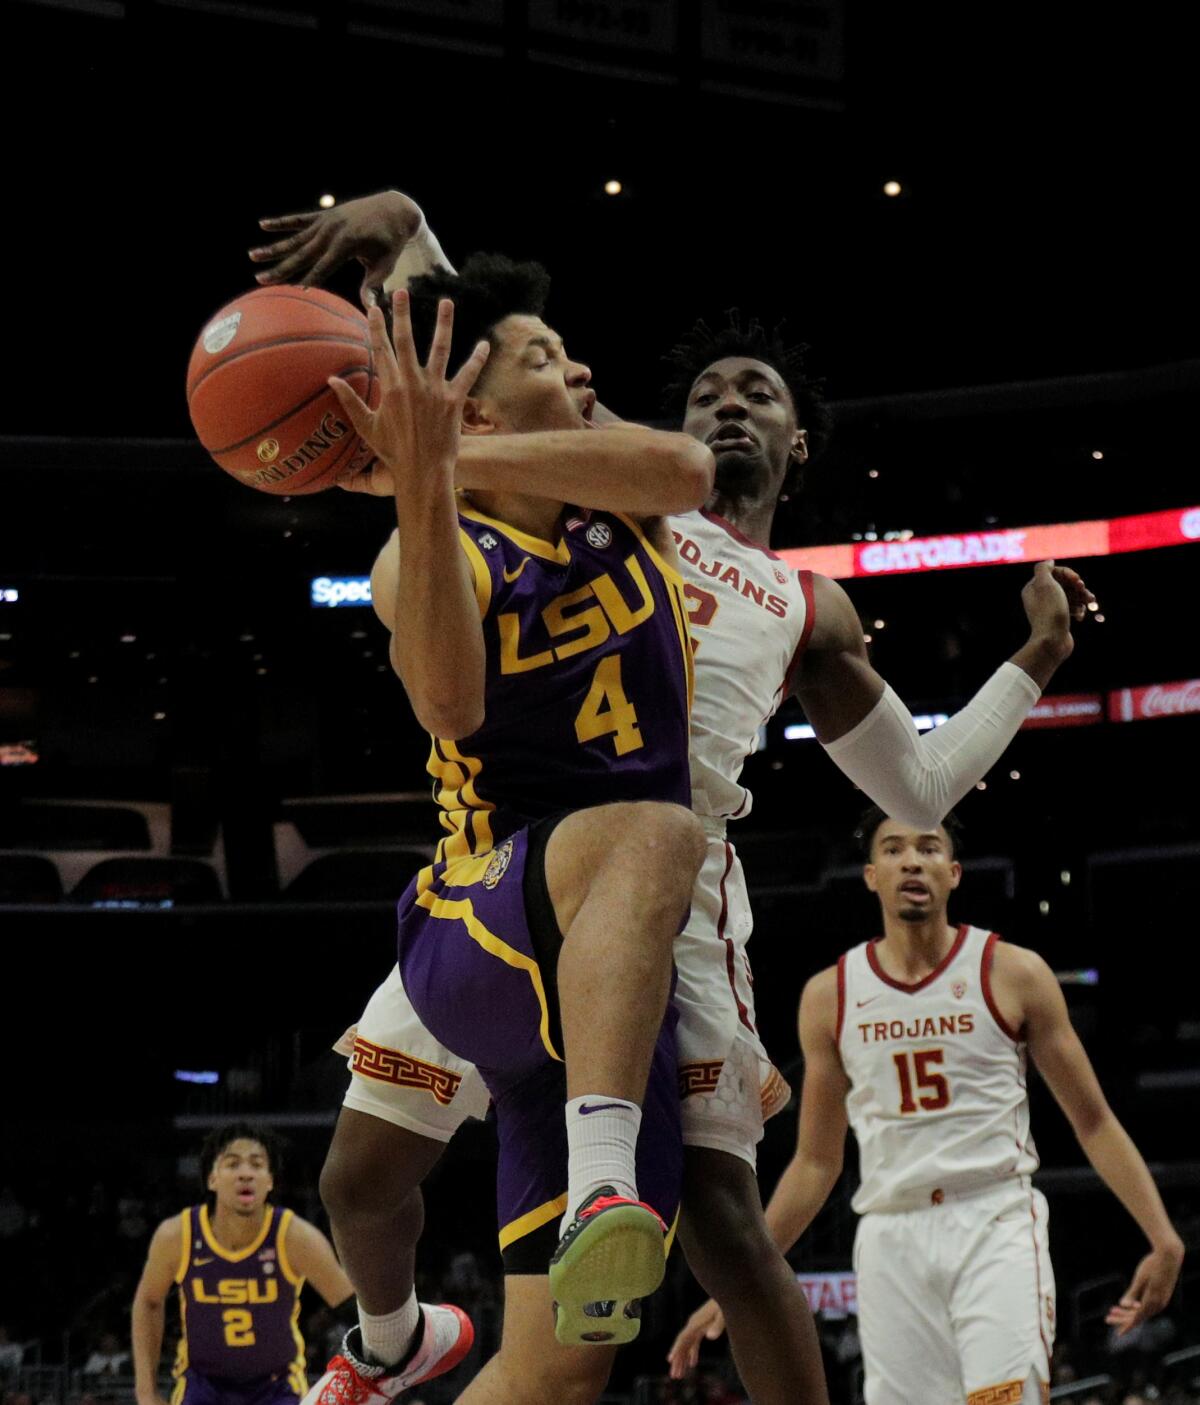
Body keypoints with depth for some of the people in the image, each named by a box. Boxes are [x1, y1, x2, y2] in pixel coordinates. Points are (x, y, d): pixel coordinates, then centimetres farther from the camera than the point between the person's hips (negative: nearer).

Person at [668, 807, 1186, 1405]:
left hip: (995, 1225, -3)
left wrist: (1164, 1240, -7)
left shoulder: (1013, 974, 2)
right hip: (891, 1240, 3)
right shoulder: (829, 996, 8)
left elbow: (1093, 1120, 4)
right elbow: (816, 1162, 15)